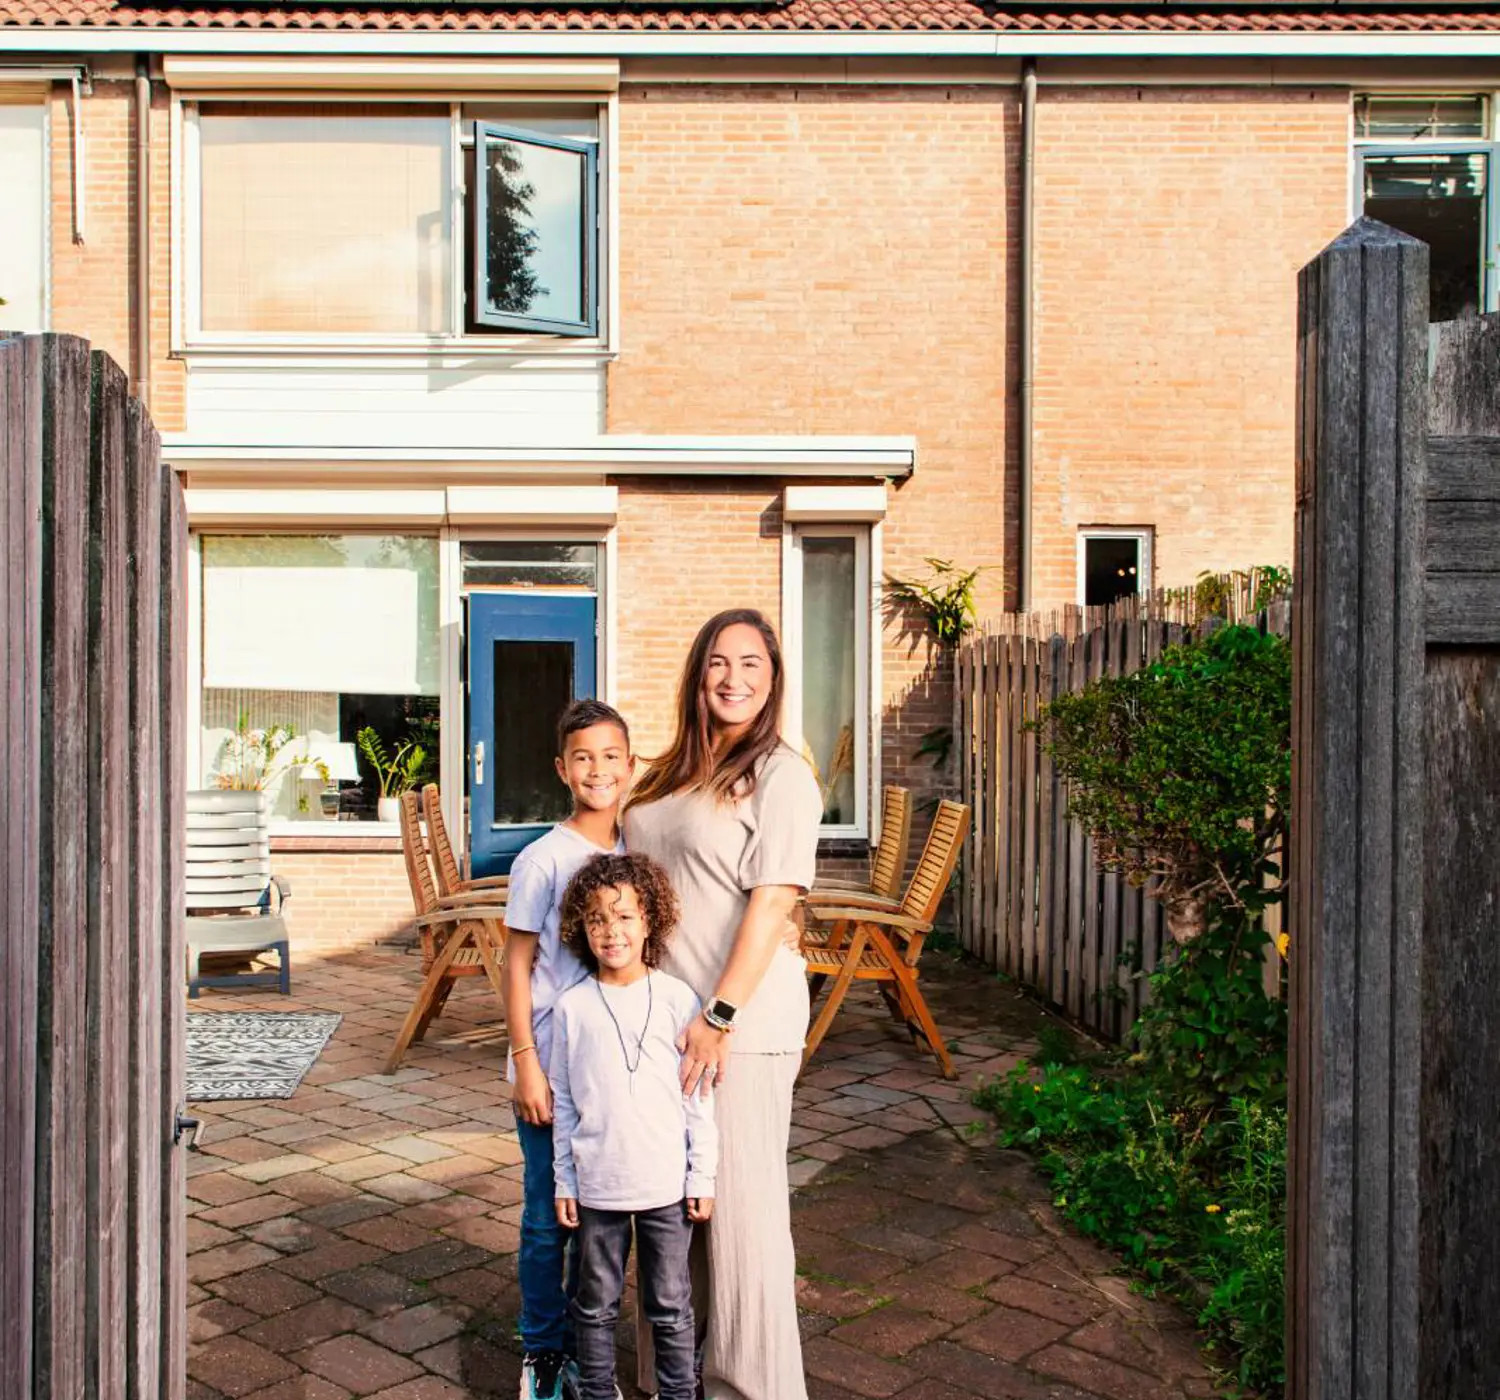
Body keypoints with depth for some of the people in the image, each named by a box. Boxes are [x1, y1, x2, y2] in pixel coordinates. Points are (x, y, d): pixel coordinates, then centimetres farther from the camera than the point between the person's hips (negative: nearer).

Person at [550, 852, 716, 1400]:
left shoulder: (677, 999, -6)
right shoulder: (572, 1007, -3)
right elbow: (563, 1101, 4)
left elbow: (698, 1095, -1)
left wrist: (702, 1175, -1)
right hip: (597, 1184, 1)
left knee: (670, 1307, 11)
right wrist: (564, 1180, 4)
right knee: (596, 1304, 15)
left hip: (666, 1182, -1)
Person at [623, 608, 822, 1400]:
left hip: (739, 1020, -7)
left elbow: (773, 901, -15)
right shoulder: (674, 774, 13)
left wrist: (720, 1016, -19)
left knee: (738, 1201, 1)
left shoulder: (780, 772, -8)